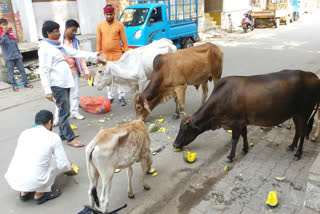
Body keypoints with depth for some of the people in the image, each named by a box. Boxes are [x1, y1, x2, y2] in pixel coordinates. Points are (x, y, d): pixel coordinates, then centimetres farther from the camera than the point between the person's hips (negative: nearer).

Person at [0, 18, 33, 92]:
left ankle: (26, 83, 17)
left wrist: (19, 53, 19)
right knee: (11, 72, 4)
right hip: (8, 58, -5)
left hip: (17, 56, 5)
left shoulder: (10, 33, 10)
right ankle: (14, 85, 15)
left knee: (22, 70, 7)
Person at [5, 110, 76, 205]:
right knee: (55, 159, 15)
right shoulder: (53, 137, -4)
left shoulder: (24, 133, 10)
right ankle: (40, 194, 15)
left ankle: (24, 192, 22)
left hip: (11, 180, 5)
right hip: (33, 182, -5)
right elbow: (62, 164, -1)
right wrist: (69, 170, 25)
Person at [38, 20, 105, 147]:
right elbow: (44, 71, -17)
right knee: (64, 111, -4)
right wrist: (48, 90, -22)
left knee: (64, 110, 15)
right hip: (57, 85, -9)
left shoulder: (59, 46, 16)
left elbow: (76, 53, 18)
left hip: (65, 83, 9)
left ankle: (63, 134, 28)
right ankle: (70, 138, 4)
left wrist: (95, 56, 15)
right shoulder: (45, 48, -12)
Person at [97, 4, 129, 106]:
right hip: (105, 55, 3)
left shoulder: (119, 25, -3)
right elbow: (99, 42, 8)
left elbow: (124, 41, -1)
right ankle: (110, 96, 22)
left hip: (117, 55, -2)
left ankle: (121, 97, 10)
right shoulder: (100, 25, 4)